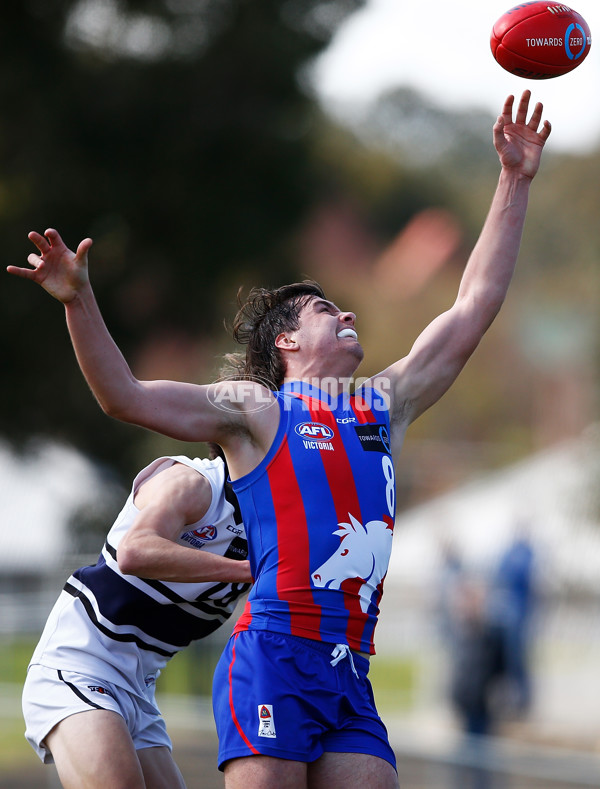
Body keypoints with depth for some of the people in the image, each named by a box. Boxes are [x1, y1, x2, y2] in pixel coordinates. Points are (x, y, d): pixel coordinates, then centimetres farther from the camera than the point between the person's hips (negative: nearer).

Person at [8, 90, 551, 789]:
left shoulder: (386, 403, 24)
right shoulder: (255, 410, 8)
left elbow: (475, 307, 26)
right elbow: (124, 396, -1)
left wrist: (514, 181, 25)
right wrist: (79, 301, -13)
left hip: (350, 678, 6)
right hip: (273, 660, -6)